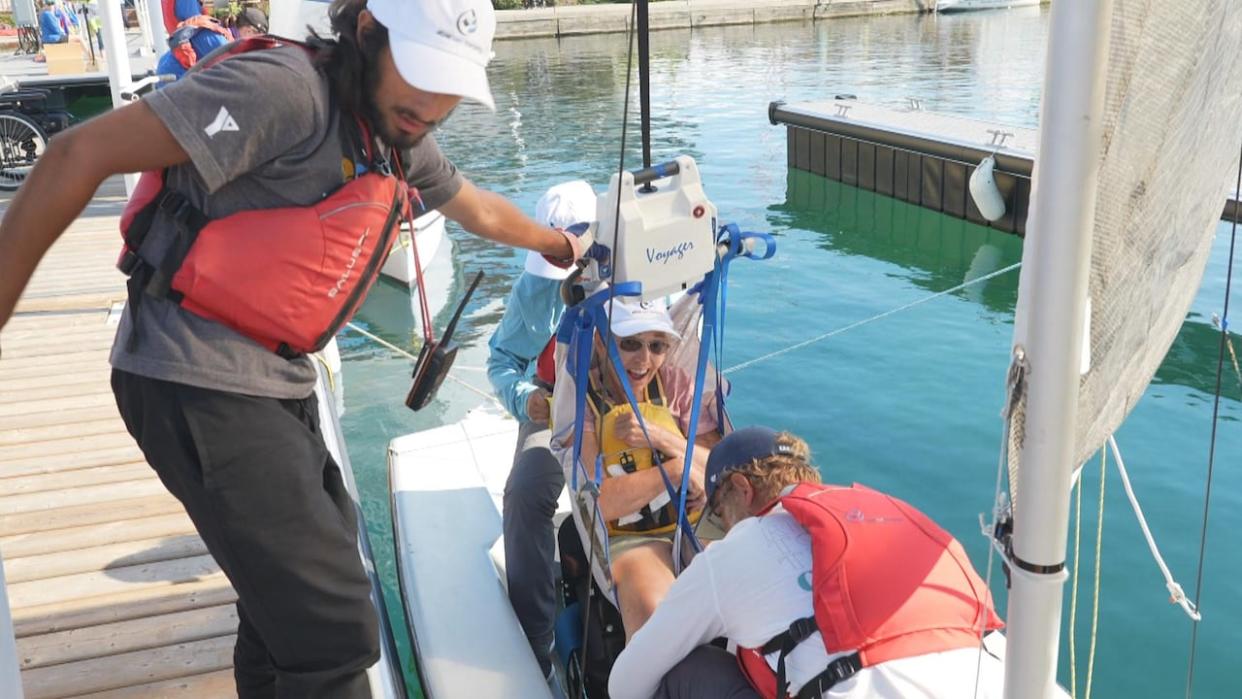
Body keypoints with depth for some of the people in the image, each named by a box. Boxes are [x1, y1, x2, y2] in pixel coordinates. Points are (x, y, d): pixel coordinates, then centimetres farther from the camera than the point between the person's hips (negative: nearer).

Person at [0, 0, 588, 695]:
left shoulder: (399, 134, 10)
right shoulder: (285, 90, -18)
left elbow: (478, 208, 30)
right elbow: (78, 156, -19)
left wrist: (555, 242, 45)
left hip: (279, 379, 9)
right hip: (198, 379, -9)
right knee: (335, 629, -13)